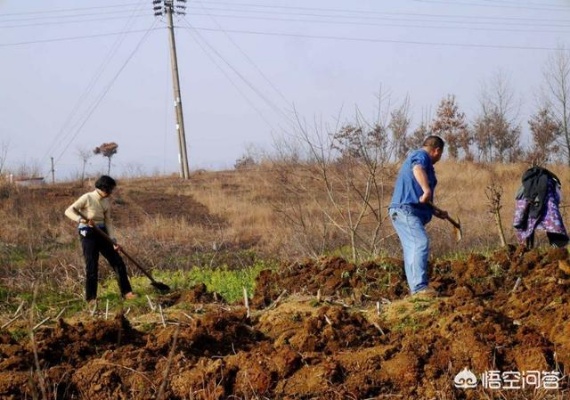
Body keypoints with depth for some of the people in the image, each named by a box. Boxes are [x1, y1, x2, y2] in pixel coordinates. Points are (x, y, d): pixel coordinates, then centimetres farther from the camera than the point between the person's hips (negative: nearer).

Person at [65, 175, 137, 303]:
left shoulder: (106, 201, 6)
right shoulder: (87, 198, -13)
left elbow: (108, 222, 7)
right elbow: (68, 211, -17)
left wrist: (113, 241, -3)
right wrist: (81, 219, -35)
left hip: (102, 233, 6)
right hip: (88, 234, -6)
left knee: (118, 263, 3)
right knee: (92, 266, -5)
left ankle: (126, 292, 12)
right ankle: (91, 298, 8)